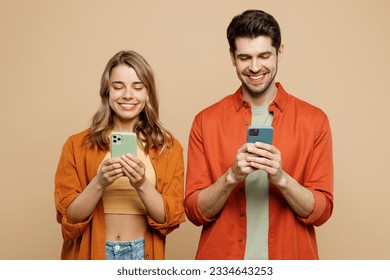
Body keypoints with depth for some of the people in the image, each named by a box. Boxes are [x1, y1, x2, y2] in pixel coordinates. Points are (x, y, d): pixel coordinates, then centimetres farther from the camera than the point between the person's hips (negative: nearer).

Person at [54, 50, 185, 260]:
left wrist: (142, 185, -23)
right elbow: (69, 218, -7)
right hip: (91, 253, 0)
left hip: (142, 253, 1)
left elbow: (171, 218, -7)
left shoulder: (168, 147, -2)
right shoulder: (77, 145, -4)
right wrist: (99, 183, -23)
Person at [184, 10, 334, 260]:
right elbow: (195, 211, -5)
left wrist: (281, 178, -22)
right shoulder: (206, 121, -4)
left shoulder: (314, 120, -5)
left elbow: (321, 211, -6)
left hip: (288, 260, 0)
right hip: (221, 259, 0)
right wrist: (232, 176, -22)